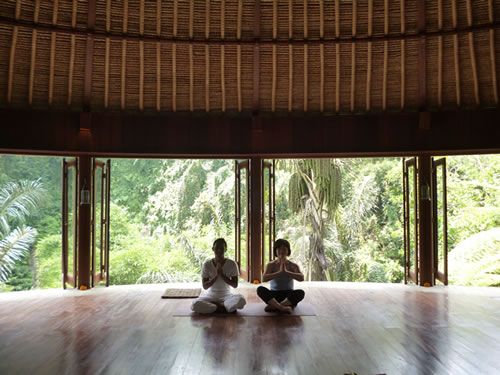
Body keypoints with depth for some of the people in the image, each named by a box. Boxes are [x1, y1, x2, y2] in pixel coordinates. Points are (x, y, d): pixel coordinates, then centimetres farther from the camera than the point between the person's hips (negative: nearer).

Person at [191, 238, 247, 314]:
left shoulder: (232, 264, -5)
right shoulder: (207, 264, -5)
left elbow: (235, 285, -5)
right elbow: (205, 286, -5)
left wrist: (222, 274, -16)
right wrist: (216, 275, -20)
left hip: (225, 295, 0)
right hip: (210, 295, 1)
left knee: (241, 300, -34)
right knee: (194, 305, -32)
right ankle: (224, 307, -20)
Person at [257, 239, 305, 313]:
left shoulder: (293, 266, 2)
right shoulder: (270, 265, 1)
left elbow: (301, 278, -16)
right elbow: (264, 279, -17)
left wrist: (286, 272, -27)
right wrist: (280, 272, -27)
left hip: (289, 296, 0)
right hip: (274, 296, 0)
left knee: (301, 292, -32)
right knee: (260, 289, -29)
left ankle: (273, 306, -34)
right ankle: (282, 307, -41)